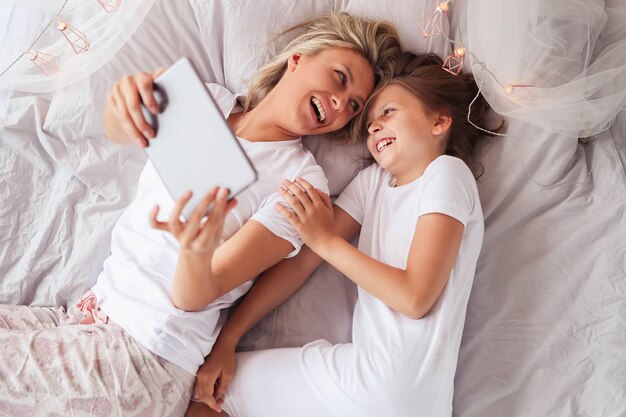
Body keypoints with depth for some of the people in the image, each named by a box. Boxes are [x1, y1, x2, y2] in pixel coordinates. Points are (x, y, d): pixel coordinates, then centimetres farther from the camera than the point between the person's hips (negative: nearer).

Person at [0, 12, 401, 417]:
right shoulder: (209, 102, 5)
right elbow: (119, 133, -13)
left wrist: (198, 252, -38)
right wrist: (124, 100, -37)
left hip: (149, 356, -5)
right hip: (88, 313, 5)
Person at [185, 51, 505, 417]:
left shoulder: (447, 172, -7)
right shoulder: (373, 181, 13)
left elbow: (415, 297, -16)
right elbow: (302, 260, 4)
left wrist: (327, 239, -13)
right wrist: (227, 340, -2)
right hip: (372, 367, 6)